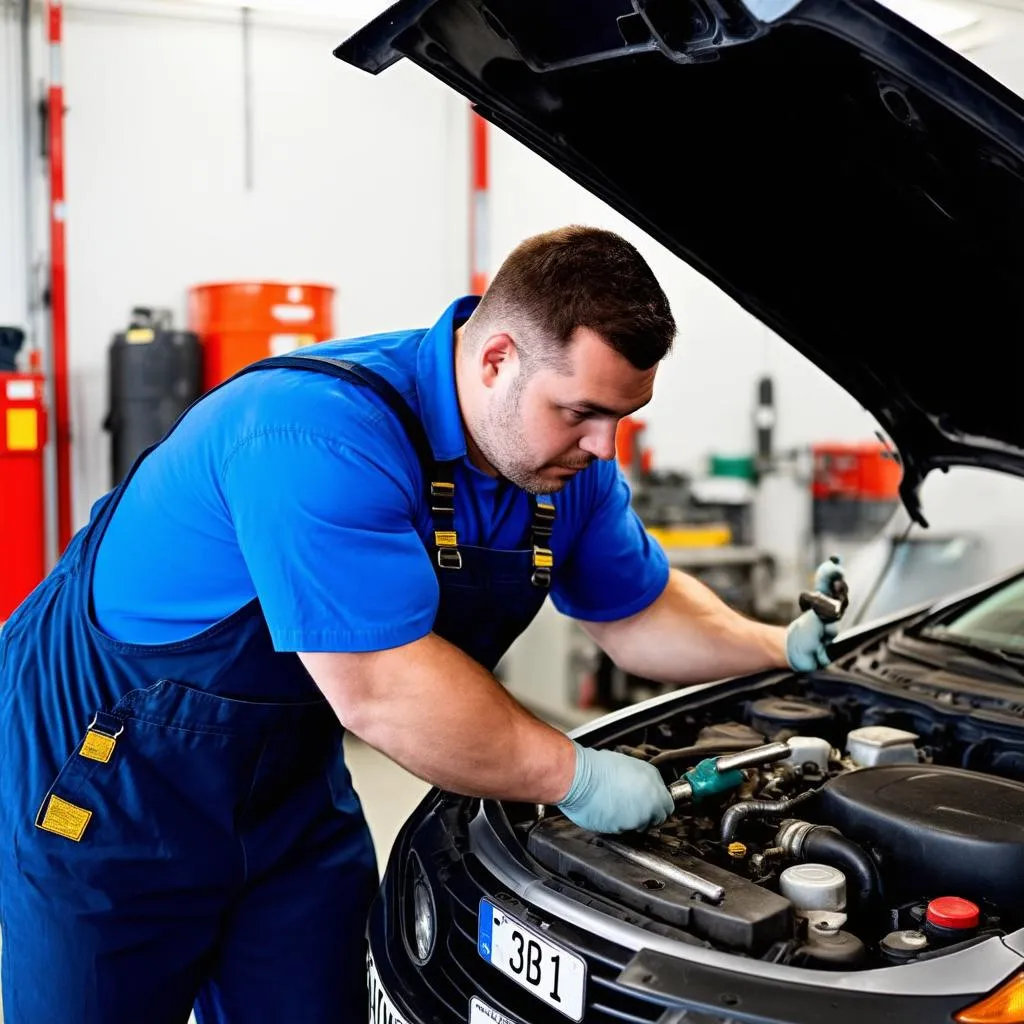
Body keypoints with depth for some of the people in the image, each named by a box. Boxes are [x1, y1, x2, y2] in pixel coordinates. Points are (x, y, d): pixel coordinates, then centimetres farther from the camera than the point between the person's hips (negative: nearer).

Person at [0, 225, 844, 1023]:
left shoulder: (567, 458, -7)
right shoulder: (322, 434, -35)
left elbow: (637, 611, 9)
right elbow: (381, 691, -36)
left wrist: (783, 648, -4)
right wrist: (572, 776, -25)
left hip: (289, 781, 7)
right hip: (104, 768, -6)